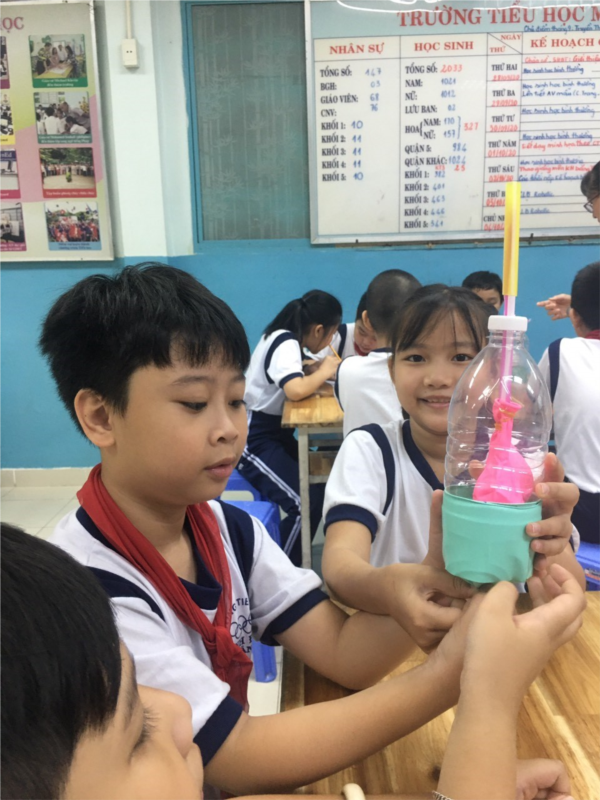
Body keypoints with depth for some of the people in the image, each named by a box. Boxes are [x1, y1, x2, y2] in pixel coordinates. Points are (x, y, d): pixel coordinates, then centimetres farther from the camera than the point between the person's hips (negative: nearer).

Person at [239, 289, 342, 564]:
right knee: (307, 502, -21)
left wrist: (321, 371, -2)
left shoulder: (283, 337, 7)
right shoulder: (285, 344, -20)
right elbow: (296, 390, -36)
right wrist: (324, 372, -18)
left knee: (321, 482, 1)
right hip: (254, 441, -10)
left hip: (274, 432, 10)